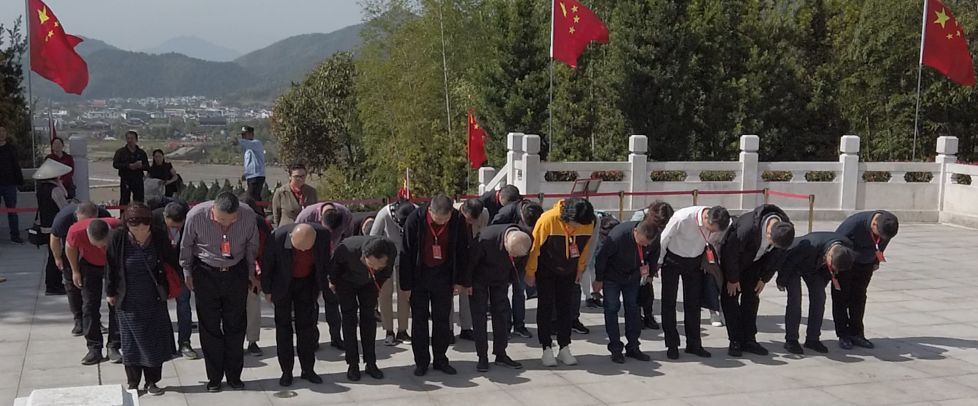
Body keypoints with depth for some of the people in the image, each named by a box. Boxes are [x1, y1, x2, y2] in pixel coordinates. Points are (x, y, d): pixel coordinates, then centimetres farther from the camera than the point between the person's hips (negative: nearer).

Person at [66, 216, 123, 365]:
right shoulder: (76, 231, -35)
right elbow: (70, 248, -9)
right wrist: (75, 271, -1)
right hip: (89, 265, 1)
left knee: (116, 304, -5)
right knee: (89, 306, -2)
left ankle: (113, 347, 3)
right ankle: (94, 348, 5)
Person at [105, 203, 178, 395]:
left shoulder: (159, 237, -12)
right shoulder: (118, 238, -15)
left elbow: (173, 261, 2)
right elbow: (111, 267, -4)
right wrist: (110, 292, 2)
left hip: (154, 299, 1)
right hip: (128, 301, -1)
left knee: (156, 340, 6)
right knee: (131, 341, 7)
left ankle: (152, 381, 20)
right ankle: (133, 383, 19)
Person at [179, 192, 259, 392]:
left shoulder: (248, 215, -19)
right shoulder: (196, 215, -23)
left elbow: (252, 245, 1)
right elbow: (186, 246, -5)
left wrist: (251, 272, 10)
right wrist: (187, 272, 5)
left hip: (236, 272, 1)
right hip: (206, 273, -1)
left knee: (236, 326, 7)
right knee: (210, 327, 3)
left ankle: (234, 375, 19)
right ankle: (214, 378, 14)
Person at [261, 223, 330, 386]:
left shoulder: (323, 235, -26)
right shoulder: (277, 237, -32)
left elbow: (324, 262, -5)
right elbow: (267, 264, -14)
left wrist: (319, 287, 4)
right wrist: (267, 290, -3)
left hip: (307, 282, 2)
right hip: (283, 283, -1)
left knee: (307, 325, 3)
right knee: (283, 325, 1)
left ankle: (308, 369, 12)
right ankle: (286, 371, 9)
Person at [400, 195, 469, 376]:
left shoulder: (458, 220, -15)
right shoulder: (415, 219, -20)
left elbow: (461, 250, -1)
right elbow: (406, 252, -13)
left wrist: (457, 279, 1)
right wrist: (406, 284, -11)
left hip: (443, 275, 2)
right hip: (419, 275, -1)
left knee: (443, 319, 7)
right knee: (419, 319, 4)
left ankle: (440, 360, 18)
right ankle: (421, 361, 13)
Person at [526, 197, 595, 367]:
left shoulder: (589, 223, -20)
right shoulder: (548, 220, -30)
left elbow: (585, 247, 0)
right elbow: (534, 246, -19)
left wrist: (580, 270, 9)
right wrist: (530, 273, -10)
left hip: (568, 272, 3)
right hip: (546, 270, -3)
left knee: (566, 308, 6)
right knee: (546, 307, -1)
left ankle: (564, 348, 13)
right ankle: (547, 349, 4)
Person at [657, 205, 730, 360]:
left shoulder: (718, 222, -23)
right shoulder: (681, 219, -35)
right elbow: (663, 239, -20)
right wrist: (657, 264, -8)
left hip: (695, 261, 4)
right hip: (673, 260, -3)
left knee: (693, 304, 8)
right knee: (669, 303, 1)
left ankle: (694, 344, 19)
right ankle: (672, 345, 11)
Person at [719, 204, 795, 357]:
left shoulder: (785, 228, -23)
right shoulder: (747, 228, -41)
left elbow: (774, 254, -4)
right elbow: (732, 251, -26)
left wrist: (764, 278, -1)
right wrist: (732, 279, -15)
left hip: (753, 262, 5)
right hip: (732, 259, -5)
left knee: (751, 298, 5)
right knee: (731, 297, -5)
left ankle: (749, 340, 10)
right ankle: (735, 341, 0)